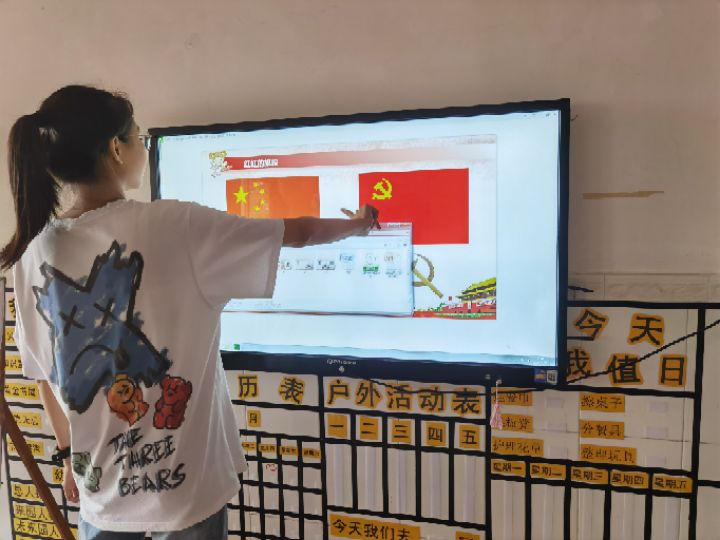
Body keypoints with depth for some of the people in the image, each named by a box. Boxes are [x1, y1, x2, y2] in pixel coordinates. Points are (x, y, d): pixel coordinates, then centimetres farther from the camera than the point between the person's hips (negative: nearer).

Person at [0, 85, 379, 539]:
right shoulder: (174, 227, -19)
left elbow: (45, 373, 6)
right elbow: (299, 233, -9)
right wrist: (358, 225, 11)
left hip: (99, 487, 5)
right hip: (183, 482, -4)